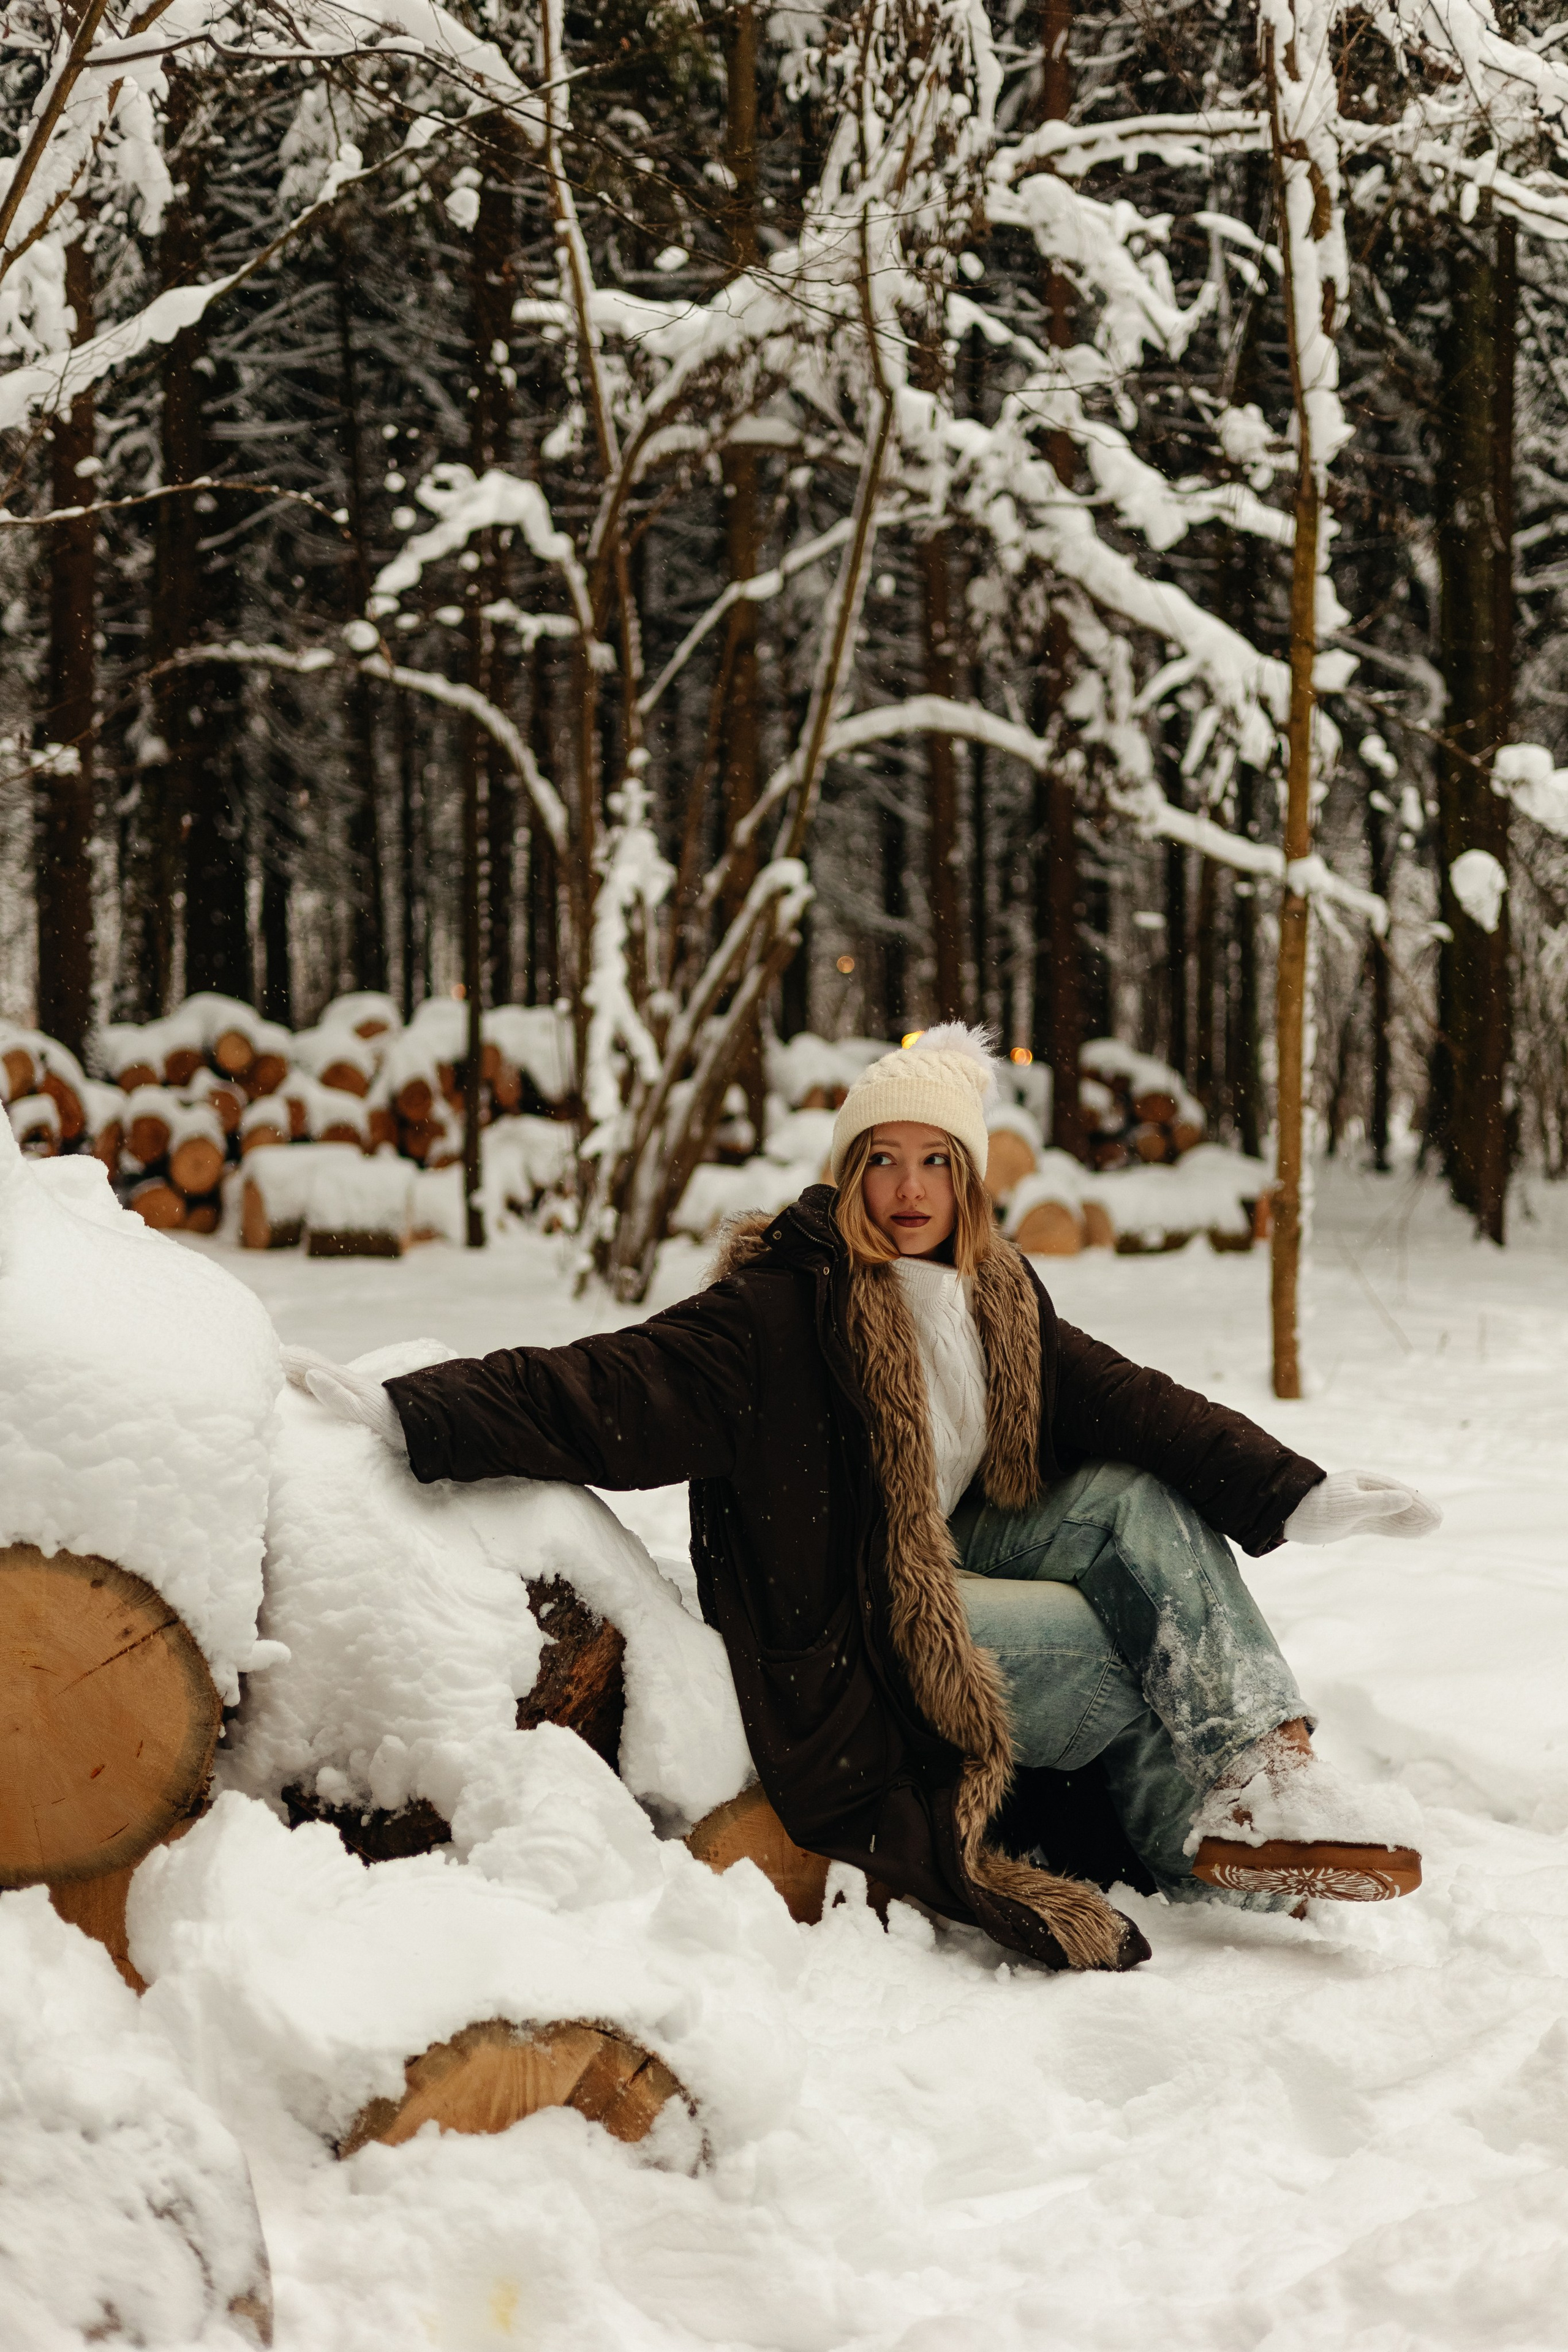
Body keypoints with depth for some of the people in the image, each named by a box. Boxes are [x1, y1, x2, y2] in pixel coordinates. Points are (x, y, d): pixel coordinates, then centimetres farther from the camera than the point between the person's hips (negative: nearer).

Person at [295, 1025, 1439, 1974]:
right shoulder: (782, 1308, -17)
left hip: (957, 1560, 7)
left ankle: (1265, 1780, -12)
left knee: (1142, 1504, -12)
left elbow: (1127, 1405, -5)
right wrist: (414, 1412, -40)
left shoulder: (999, 1299, 5)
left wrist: (1294, 1497, -17)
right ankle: (1201, 1850, 8)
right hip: (847, 1633, -7)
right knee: (1139, 1654, -13)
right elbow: (616, 1390, -27)